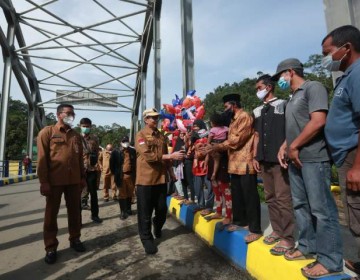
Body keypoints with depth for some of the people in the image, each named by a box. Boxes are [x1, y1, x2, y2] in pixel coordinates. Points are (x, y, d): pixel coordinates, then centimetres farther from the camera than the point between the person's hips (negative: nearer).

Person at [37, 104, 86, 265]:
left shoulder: (76, 135, 13)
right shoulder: (47, 132, -1)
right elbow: (42, 158, -6)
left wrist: (83, 177, 10)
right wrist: (43, 181, -11)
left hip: (74, 180, 4)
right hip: (54, 180, -4)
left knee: (75, 211, 12)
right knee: (51, 213, 7)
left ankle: (75, 239, 28)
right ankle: (50, 247, 20)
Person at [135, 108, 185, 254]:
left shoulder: (161, 136, 13)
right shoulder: (141, 135, -7)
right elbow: (148, 155, -19)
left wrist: (171, 172, 12)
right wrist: (171, 156, -23)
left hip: (161, 178, 6)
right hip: (146, 179, -5)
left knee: (162, 209, 14)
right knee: (145, 212, 4)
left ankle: (157, 227, 43)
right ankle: (147, 238, 23)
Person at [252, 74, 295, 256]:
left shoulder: (283, 104, 2)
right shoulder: (257, 111, 18)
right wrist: (255, 157, 12)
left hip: (280, 158, -6)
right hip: (264, 160, 6)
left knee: (283, 198, -6)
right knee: (270, 198, 11)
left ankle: (288, 238, 4)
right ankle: (277, 231, 23)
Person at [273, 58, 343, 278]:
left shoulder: (313, 87, -5)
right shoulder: (293, 98, 20)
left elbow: (318, 122, -17)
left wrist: (294, 147, -13)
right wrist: (284, 147, 8)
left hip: (313, 159, -9)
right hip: (296, 159, 9)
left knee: (321, 208, -3)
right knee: (301, 205, 13)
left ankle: (330, 260, 9)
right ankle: (307, 247, 27)